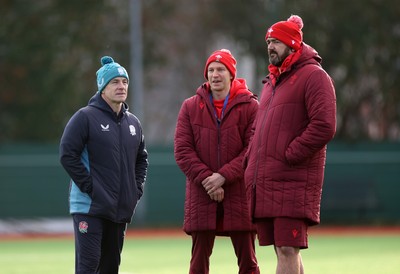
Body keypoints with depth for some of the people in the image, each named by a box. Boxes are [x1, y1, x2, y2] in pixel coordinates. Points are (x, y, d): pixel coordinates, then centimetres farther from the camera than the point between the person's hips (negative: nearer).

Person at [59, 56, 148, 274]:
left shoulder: (133, 123, 14)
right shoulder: (86, 117, -6)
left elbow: (141, 158, 26)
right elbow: (67, 154, -12)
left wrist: (137, 188, 11)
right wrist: (89, 186, -15)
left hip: (122, 207, 7)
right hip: (89, 207, -6)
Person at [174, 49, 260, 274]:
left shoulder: (250, 106, 2)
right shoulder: (191, 107, 8)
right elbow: (183, 150, 1)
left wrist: (223, 176, -16)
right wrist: (206, 179, -12)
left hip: (240, 196, -2)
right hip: (201, 197, 2)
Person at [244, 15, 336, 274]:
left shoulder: (314, 76, -4)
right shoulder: (271, 82, 23)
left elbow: (324, 126, -15)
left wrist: (288, 157, -16)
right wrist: (251, 160, 12)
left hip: (293, 182, -8)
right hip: (262, 182, 8)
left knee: (287, 249, -12)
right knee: (283, 250, 9)